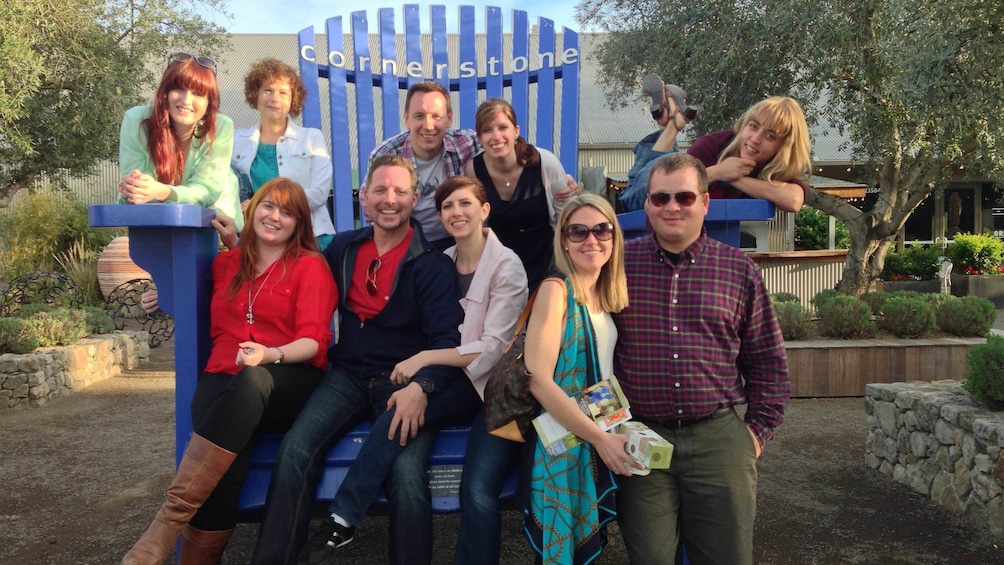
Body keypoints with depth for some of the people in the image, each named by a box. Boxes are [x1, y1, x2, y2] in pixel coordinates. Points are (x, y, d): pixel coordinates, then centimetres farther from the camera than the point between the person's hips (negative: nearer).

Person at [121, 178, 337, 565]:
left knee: (252, 381, -41)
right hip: (225, 377, 3)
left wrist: (272, 355, -25)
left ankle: (174, 514, -41)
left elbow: (314, 340, -4)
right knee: (226, 462, -33)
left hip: (290, 381, -3)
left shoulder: (311, 265, 8)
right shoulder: (226, 263, 22)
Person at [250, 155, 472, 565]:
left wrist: (421, 386, -29)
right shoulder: (343, 247, 14)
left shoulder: (433, 264, -1)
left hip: (403, 381, -3)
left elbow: (446, 337, -10)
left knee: (406, 473, -29)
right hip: (349, 376, 4)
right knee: (294, 451, -22)